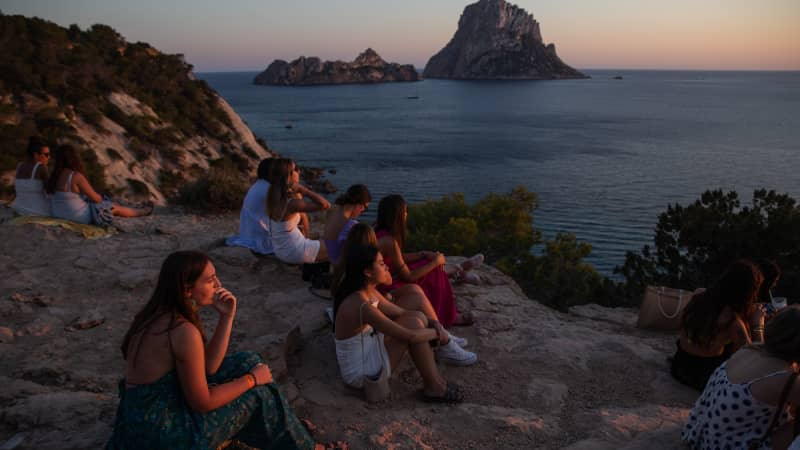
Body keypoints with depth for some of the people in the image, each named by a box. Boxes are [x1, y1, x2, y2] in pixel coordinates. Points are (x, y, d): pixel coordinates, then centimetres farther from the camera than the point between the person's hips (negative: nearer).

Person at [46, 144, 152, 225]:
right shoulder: (77, 176, -24)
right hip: (80, 217, -8)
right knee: (115, 207, 15)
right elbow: (95, 198, -14)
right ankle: (143, 211, 40)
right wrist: (100, 199, 9)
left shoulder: (54, 177, -1)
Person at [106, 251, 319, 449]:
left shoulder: (160, 314, 1)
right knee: (259, 394, 1)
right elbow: (202, 403, -20)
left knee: (248, 361, 11)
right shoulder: (184, 332, -27)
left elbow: (208, 366, 4)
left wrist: (226, 317, -6)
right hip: (159, 429, -8)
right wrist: (252, 379, -7)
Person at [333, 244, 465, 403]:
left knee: (418, 317, 2)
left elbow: (401, 312, 11)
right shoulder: (361, 306, -30)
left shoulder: (369, 293, 1)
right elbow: (409, 336, -30)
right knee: (413, 324, -18)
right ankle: (433, 387, -4)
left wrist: (433, 323, -6)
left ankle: (436, 379, 6)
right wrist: (437, 333, -11)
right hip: (360, 374, -9)